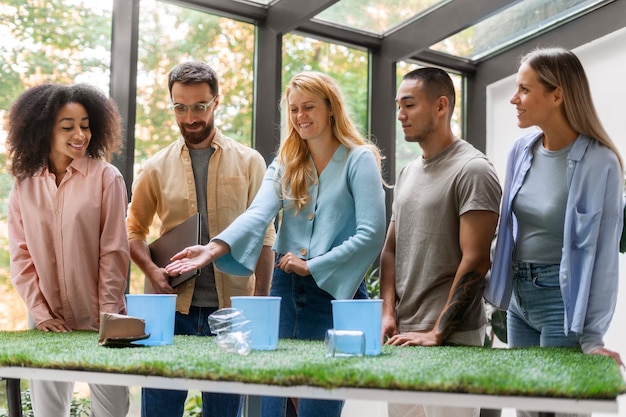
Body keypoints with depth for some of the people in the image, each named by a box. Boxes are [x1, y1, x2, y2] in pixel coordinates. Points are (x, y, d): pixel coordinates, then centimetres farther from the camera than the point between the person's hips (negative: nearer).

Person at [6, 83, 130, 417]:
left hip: (98, 318, -2)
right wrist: (40, 312, -6)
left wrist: (109, 314, -11)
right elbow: (21, 256, 3)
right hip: (49, 321, 3)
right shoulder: (24, 184, 4)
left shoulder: (106, 178, -4)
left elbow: (114, 252, -6)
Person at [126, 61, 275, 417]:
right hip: (172, 305, 1)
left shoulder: (249, 163, 3)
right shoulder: (158, 167, 7)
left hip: (231, 308, -1)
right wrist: (151, 270, -8)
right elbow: (135, 230, 12)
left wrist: (261, 303, -3)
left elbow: (264, 237, 2)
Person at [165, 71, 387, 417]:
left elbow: (371, 235, -12)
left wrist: (312, 265, -12)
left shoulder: (359, 160, -3)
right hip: (286, 288, 5)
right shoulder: (284, 164, 10)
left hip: (336, 290, -4)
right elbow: (258, 214, -8)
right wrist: (216, 247, -25)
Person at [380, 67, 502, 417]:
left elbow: (475, 260, -15)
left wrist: (437, 333, -17)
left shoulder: (472, 171, -9)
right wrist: (389, 312, 1)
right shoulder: (408, 173, 15)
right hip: (403, 335, 7)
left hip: (453, 337, -7)